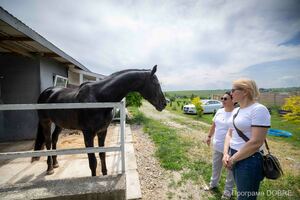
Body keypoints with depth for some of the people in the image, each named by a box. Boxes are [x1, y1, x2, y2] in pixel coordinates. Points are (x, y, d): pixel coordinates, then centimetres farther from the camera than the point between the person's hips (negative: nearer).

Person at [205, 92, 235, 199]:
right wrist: (209, 136, 15)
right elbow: (213, 125, 12)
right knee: (216, 166, 23)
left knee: (230, 169, 15)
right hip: (217, 145, 6)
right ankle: (213, 183, 45)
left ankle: (228, 190, 36)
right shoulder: (219, 111, 2)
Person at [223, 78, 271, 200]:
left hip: (249, 160, -7)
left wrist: (233, 159, -15)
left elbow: (256, 143, -23)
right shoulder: (236, 110, 7)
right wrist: (226, 154, -6)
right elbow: (229, 134, 9)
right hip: (234, 157, 7)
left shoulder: (259, 110, -18)